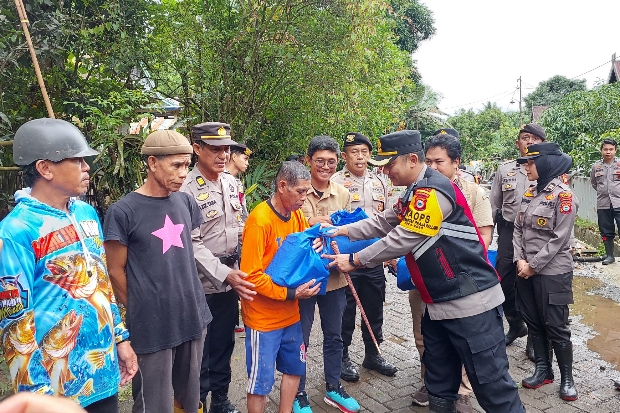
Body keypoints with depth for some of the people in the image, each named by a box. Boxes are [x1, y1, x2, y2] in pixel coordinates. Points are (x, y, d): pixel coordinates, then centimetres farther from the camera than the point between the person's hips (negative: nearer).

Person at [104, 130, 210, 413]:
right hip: (152, 325, -5)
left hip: (193, 318, 5)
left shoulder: (185, 202, 4)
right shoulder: (122, 211, -13)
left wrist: (188, 302, 13)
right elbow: (116, 271, -6)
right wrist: (139, 312, 2)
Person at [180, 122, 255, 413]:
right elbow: (192, 244, -19)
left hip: (231, 281, 6)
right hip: (202, 283, -6)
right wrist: (224, 274, -23)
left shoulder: (233, 184, 5)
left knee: (224, 344, 19)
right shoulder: (187, 189, -17)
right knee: (199, 349, 9)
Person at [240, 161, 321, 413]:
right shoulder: (260, 220, -20)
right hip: (263, 317, -7)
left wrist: (315, 244, -7)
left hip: (290, 313, 7)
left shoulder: (297, 215, 2)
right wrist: (290, 293, -23)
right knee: (261, 381, 6)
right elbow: (251, 275, -21)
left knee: (294, 368, 20)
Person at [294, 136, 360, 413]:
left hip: (335, 276, 4)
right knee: (300, 339, 10)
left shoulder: (343, 194, 4)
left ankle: (333, 387, 38)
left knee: (334, 335, 18)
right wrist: (308, 223, -23)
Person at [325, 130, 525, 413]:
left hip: (470, 301, -10)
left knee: (490, 381, 1)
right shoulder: (415, 193, 14)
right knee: (438, 374, 20)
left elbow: (402, 239, -20)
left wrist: (354, 260, -12)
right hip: (438, 302, 10)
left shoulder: (434, 190, -19)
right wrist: (342, 231, 6)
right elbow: (382, 223, 17)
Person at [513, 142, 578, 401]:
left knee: (556, 326, 3)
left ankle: (567, 377, 21)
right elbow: (518, 229, 7)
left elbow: (558, 239, -17)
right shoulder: (530, 194, 9)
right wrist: (520, 260, -7)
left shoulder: (563, 195, -12)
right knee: (533, 322, 14)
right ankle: (543, 370, 30)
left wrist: (533, 266, -15)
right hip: (526, 270, 7)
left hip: (552, 272, -7)